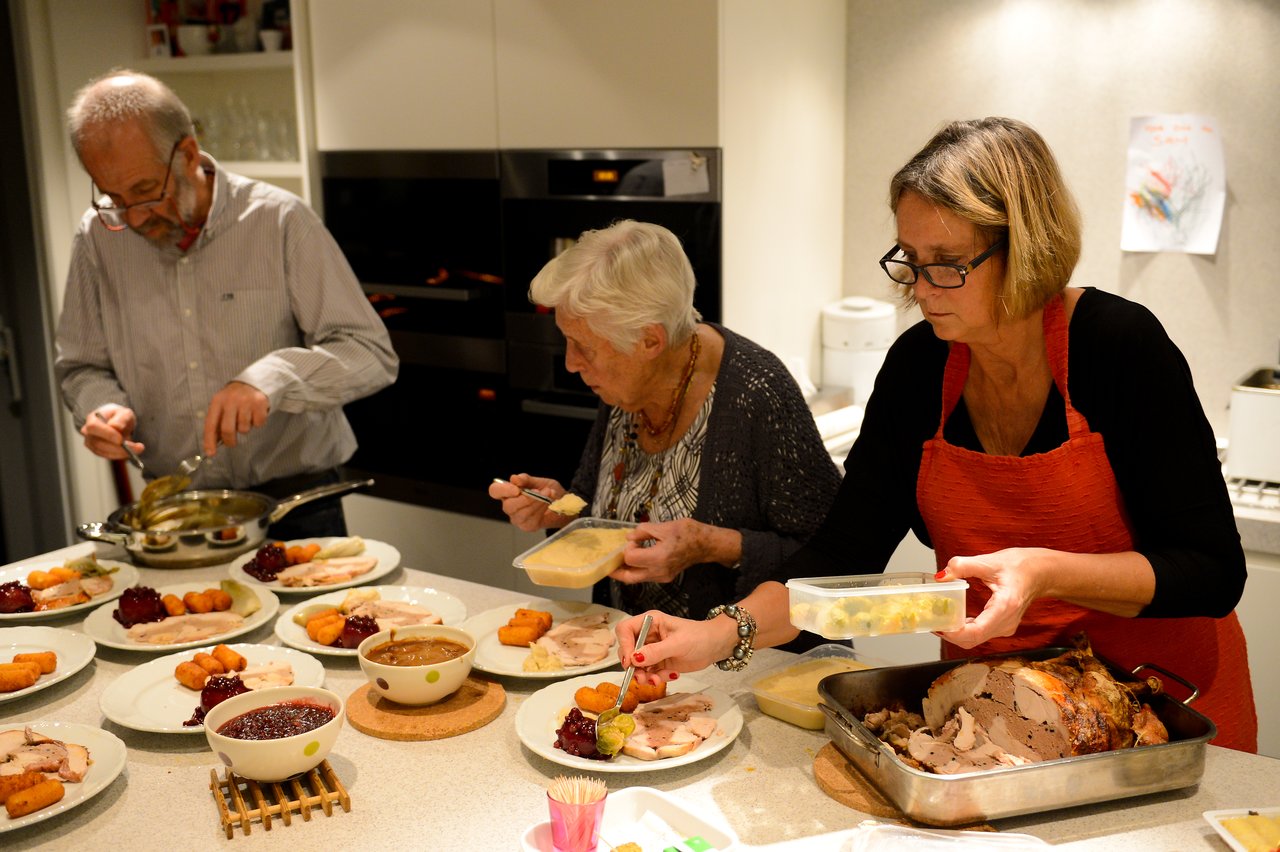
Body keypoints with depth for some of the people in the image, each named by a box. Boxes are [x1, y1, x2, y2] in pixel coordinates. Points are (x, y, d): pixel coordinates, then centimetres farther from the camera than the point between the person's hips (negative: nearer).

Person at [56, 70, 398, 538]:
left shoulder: (280, 221, -7)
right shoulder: (98, 236, 3)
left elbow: (372, 354, -9)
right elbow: (82, 366, 15)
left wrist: (270, 379, -24)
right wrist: (101, 408, -7)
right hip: (171, 512, 3)